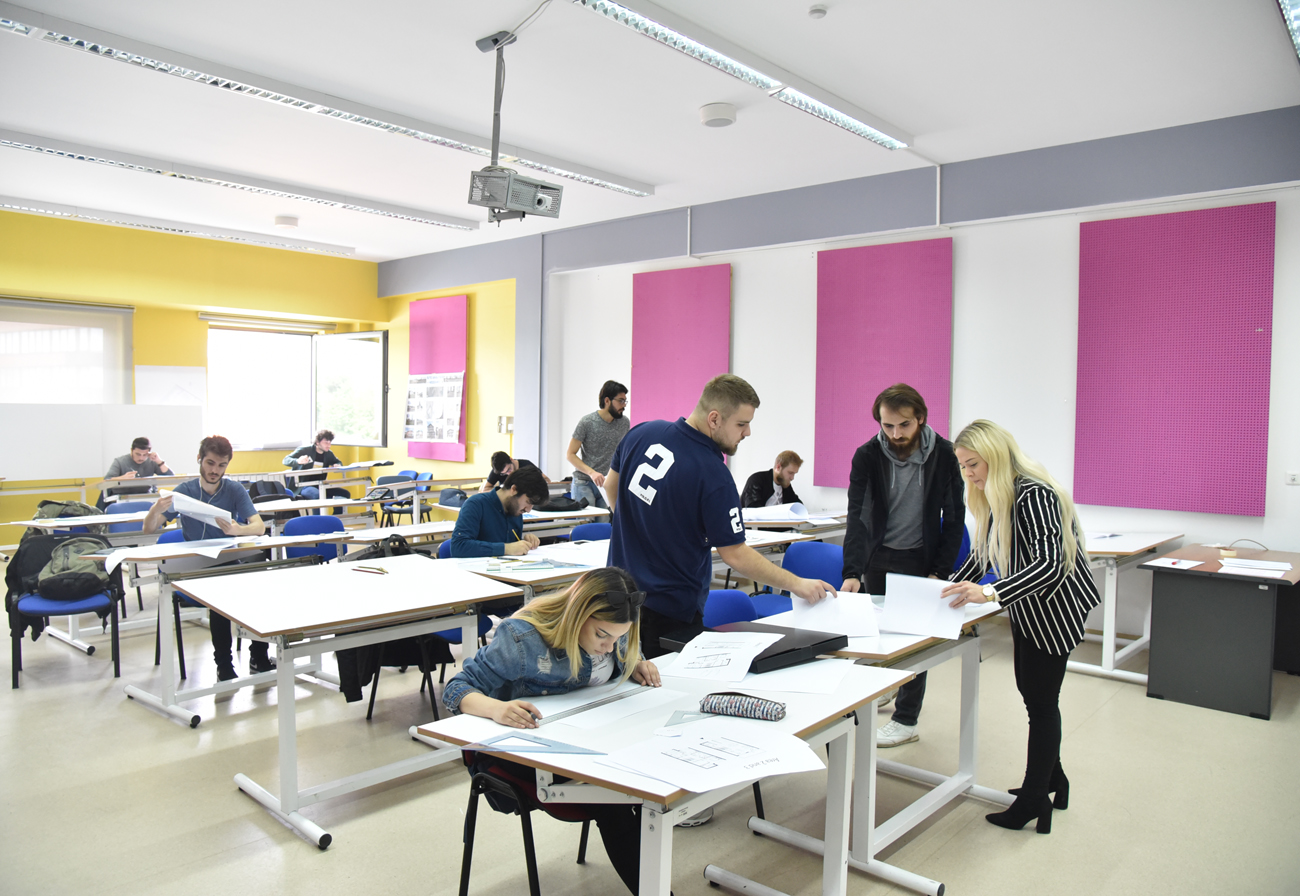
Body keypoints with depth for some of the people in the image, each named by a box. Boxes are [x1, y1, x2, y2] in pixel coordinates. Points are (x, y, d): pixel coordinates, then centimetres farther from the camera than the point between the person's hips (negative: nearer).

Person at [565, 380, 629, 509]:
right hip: (584, 483, -3)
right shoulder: (587, 422, -9)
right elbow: (570, 454, -8)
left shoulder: (624, 423, 4)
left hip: (608, 483, 3)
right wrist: (591, 472, -22)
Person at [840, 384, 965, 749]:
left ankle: (906, 719, 9)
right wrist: (851, 573, -31)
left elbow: (954, 519, -6)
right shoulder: (867, 456, -15)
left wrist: (940, 572, -11)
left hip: (921, 559, -1)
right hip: (878, 558, 2)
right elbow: (858, 515, -20)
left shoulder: (944, 455, -14)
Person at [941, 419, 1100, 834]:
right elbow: (982, 553, 11)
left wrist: (988, 592, -43)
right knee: (1030, 691, 17)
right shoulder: (995, 497, 3)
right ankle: (1052, 780, 34)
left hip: (1055, 606, -9)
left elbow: (1050, 563, -35)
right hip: (1029, 609, 9)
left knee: (1041, 699, -1)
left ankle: (1034, 800, 11)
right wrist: (951, 588, -1)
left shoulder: (1034, 495, -26)